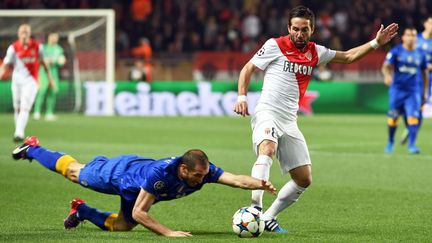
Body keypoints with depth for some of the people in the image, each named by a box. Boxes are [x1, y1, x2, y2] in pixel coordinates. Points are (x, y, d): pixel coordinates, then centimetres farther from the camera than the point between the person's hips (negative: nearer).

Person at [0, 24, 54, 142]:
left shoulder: (37, 46, -3)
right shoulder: (13, 48, -7)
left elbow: (43, 61, 12)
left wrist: (49, 76, 18)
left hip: (31, 80, -1)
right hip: (17, 80, 1)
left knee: (25, 108, -15)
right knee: (17, 108, 9)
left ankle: (19, 133, -23)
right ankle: (18, 132, 25)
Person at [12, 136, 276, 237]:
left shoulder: (203, 170, -33)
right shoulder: (160, 173, -48)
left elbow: (236, 179, -42)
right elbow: (139, 213, -44)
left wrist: (260, 184, -61)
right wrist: (168, 232, -50)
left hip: (135, 175, 5)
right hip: (119, 172, -5)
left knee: (122, 226, 21)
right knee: (74, 172, 22)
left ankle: (82, 210, 44)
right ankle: (32, 149, 48)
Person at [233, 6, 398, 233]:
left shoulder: (315, 52, 14)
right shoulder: (275, 45, -1)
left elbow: (348, 56, 26)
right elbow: (248, 69, 3)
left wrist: (376, 43, 18)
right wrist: (242, 98, -9)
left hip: (289, 122, 7)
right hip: (267, 112, -7)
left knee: (304, 179, 5)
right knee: (267, 151, -37)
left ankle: (268, 218, 14)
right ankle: (255, 208, -43)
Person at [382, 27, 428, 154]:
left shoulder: (420, 54, 7)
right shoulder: (395, 51, -1)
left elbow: (424, 74, 16)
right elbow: (386, 66, -11)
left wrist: (425, 92, 15)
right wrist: (387, 75, -34)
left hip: (414, 91, 1)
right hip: (397, 89, -1)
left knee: (413, 117, -13)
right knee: (393, 117, 6)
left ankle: (411, 144, -11)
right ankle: (390, 142, 27)